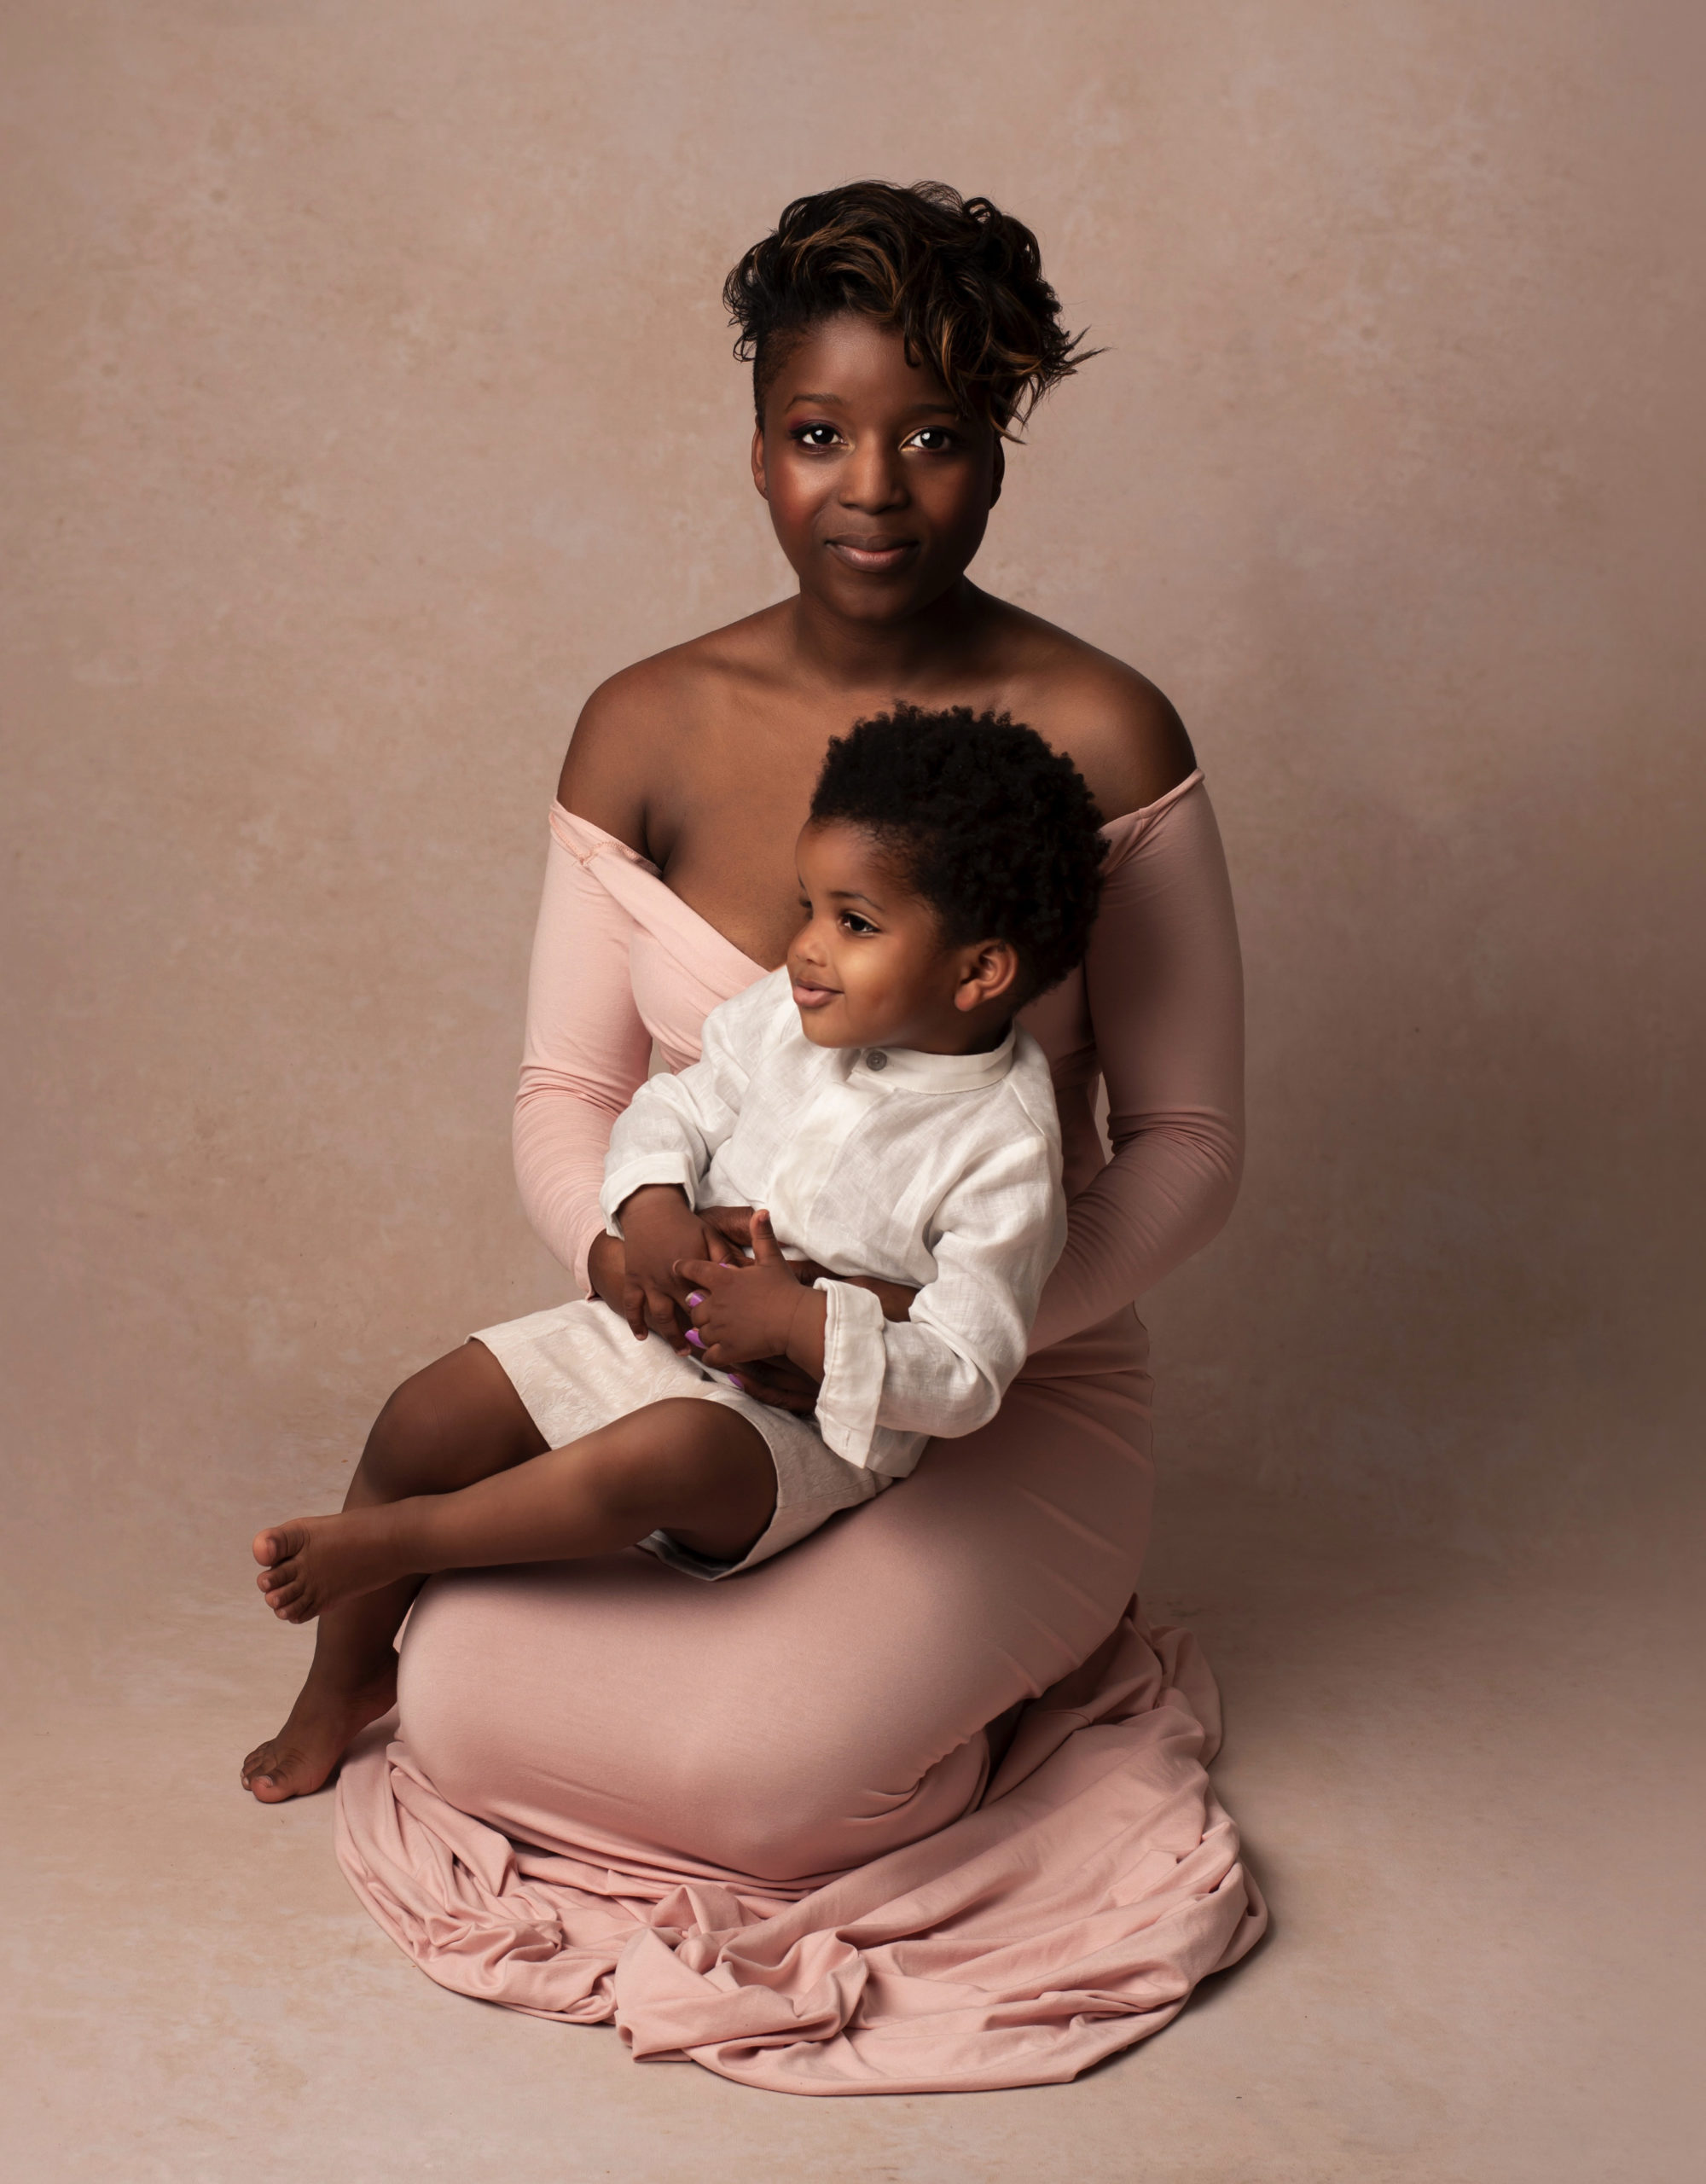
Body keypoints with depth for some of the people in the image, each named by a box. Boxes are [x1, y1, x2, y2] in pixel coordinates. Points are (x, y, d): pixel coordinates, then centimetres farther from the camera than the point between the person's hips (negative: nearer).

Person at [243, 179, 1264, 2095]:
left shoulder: (1098, 740, -12)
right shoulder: (648, 731, -3)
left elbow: (1187, 1144, -8)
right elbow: (566, 1094, 2)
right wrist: (623, 1246, -21)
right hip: (696, 1359, 3)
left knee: (750, 1771, -24)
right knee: (458, 1703, -18)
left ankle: (977, 1654, 10)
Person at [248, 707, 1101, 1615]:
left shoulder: (1004, 1152, -19)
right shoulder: (788, 1020, -2)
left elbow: (961, 1382, -20)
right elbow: (674, 1109, 9)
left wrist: (798, 1321, -28)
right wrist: (654, 1211, -12)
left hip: (812, 1427, -6)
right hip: (659, 1328, 7)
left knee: (667, 1453, -38)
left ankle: (382, 1540, -18)